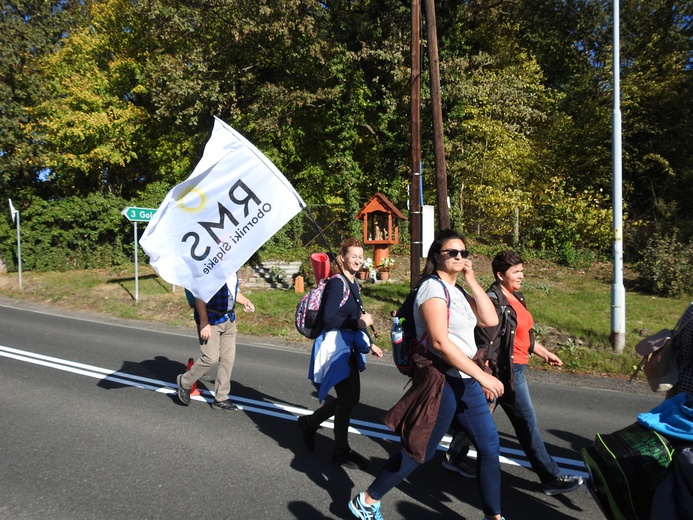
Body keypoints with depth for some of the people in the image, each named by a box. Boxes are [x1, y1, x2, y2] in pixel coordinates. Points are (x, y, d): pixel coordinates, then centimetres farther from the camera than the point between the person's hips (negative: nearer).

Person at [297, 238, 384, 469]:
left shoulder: (354, 284, 11)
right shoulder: (337, 283, -16)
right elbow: (329, 319, -23)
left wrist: (369, 344, 16)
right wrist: (359, 322, -18)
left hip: (349, 348, 9)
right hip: (334, 346, -9)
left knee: (351, 398, 15)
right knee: (347, 399, 0)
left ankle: (309, 422, 35)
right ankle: (341, 452, 20)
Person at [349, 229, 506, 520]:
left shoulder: (458, 291, 12)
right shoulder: (433, 288, -15)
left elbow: (490, 320, 1)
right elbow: (440, 342, -25)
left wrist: (472, 281, -3)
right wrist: (482, 376, -23)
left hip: (465, 381, 9)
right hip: (441, 381, -8)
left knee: (490, 446, 13)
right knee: (419, 451, 4)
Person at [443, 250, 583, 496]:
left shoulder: (516, 298, 11)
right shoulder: (493, 300, -19)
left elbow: (525, 335, 22)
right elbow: (485, 344, -21)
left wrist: (546, 354, 24)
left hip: (514, 367, 9)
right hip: (505, 369, -9)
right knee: (527, 423, 4)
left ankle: (455, 457, 33)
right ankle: (551, 477, 20)